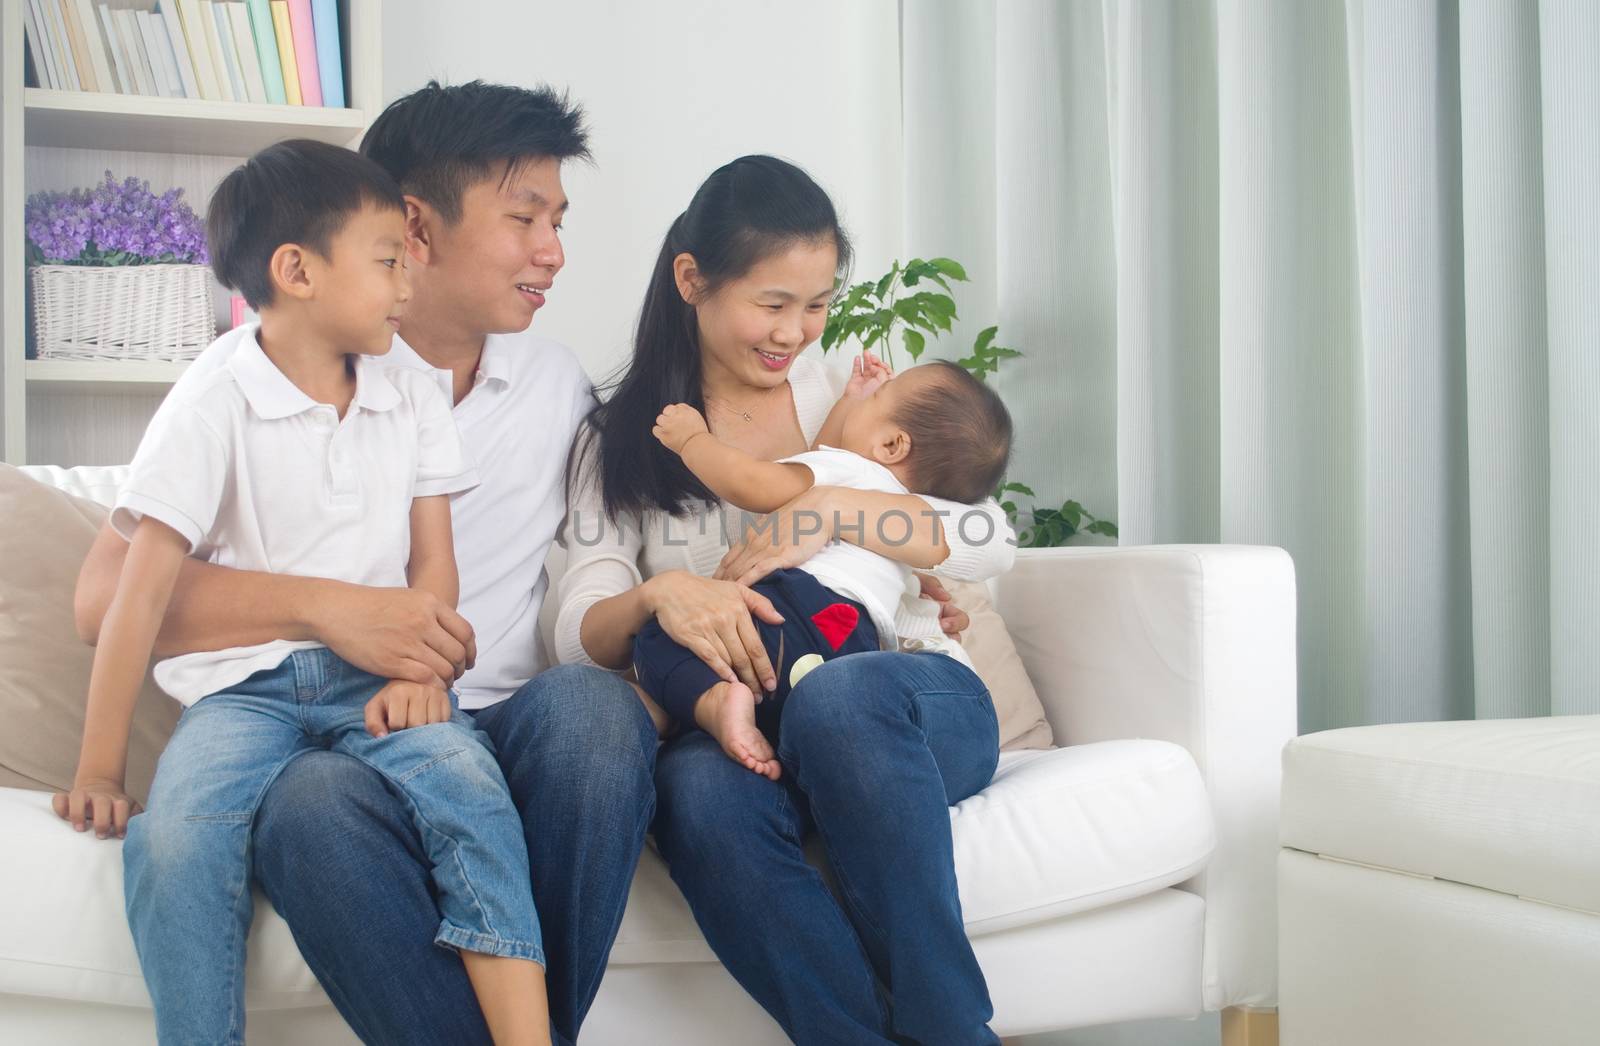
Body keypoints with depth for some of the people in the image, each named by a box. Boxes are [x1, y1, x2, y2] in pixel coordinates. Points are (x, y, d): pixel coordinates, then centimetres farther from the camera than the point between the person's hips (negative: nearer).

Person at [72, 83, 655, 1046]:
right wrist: (326, 607, -23)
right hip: (319, 740, -3)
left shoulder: (557, 381, 16)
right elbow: (108, 594, -7)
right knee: (315, 806, -38)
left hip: (500, 740, 3)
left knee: (588, 703, -31)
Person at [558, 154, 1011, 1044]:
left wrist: (832, 511, -17)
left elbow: (991, 542, -1)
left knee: (837, 692, -36)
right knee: (698, 791, -35)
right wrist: (658, 594, -23)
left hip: (904, 708, 0)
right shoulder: (621, 442, 13)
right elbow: (579, 638, 1)